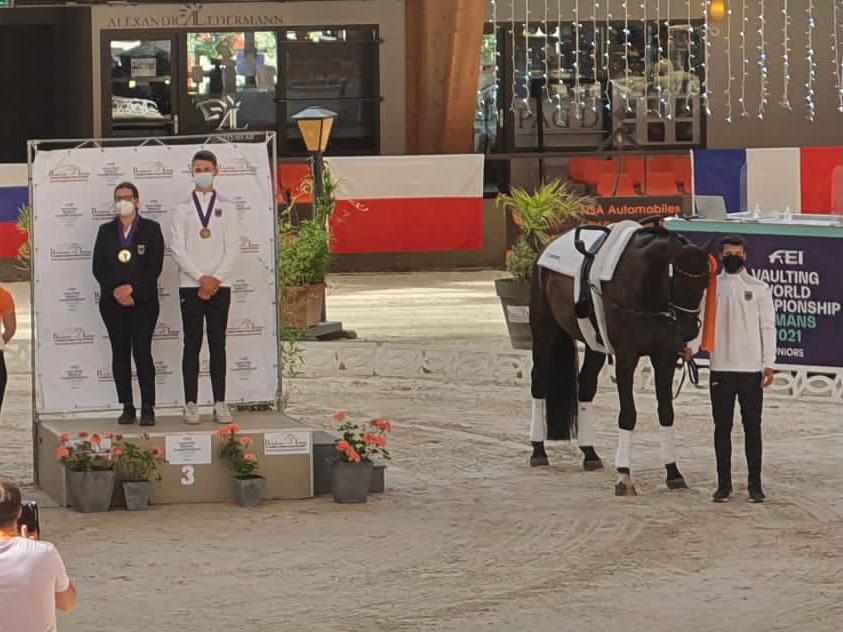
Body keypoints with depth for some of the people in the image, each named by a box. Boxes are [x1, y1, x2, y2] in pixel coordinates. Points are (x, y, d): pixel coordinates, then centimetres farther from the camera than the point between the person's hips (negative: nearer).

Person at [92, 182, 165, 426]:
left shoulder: (151, 229, 4)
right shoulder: (106, 231, 12)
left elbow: (155, 266, -3)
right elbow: (98, 267, 5)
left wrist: (132, 288, -14)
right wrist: (115, 290, -11)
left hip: (143, 300, -3)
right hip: (113, 301, 3)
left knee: (142, 351, -11)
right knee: (120, 353, 3)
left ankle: (148, 408, -10)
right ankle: (127, 408, 6)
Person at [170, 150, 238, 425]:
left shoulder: (226, 210, 9)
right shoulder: (182, 211, 7)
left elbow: (232, 248, 2)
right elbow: (178, 249, -2)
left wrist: (216, 278, -10)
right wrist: (202, 278, -11)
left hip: (219, 285, 1)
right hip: (191, 285, -1)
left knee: (218, 343, 1)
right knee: (192, 344, -1)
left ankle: (220, 404, 2)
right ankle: (191, 404, -1)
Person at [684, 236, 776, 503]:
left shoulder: (759, 289, 4)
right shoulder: (711, 287, 7)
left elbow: (767, 327, 3)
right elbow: (701, 320, 2)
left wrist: (769, 364, -5)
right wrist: (691, 346, -17)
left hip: (752, 370, -1)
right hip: (721, 369, 1)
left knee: (752, 428, 3)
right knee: (722, 427, 4)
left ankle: (755, 484, 8)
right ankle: (724, 483, 11)